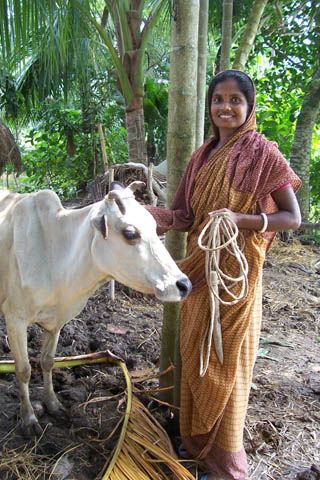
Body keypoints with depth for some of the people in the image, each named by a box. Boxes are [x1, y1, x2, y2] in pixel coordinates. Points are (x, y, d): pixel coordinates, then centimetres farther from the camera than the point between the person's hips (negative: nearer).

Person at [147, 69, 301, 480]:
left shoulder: (261, 153, -9)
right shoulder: (203, 156, 8)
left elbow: (293, 217, -9)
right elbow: (186, 216, 8)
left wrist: (240, 219, -24)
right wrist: (144, 212, -9)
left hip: (235, 272, -6)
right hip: (199, 269, 6)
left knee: (226, 362, 6)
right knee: (194, 352, 16)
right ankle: (195, 437, 40)